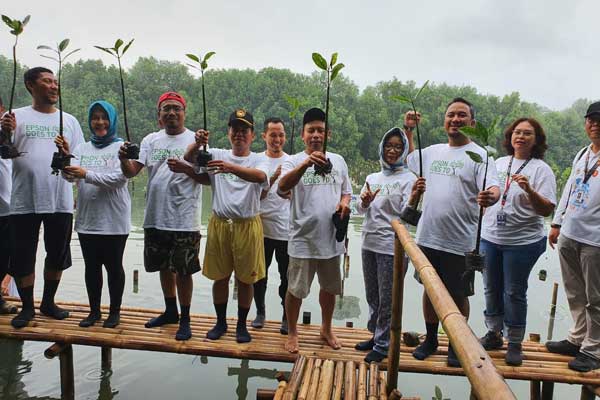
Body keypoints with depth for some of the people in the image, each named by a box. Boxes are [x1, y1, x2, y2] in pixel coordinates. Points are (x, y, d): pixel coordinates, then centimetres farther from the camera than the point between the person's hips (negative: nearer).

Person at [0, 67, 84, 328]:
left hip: (60, 201, 2)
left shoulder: (69, 120, 10)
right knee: (22, 257, 6)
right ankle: (27, 307, 24)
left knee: (57, 256, 11)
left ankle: (48, 302, 30)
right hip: (24, 201, -2)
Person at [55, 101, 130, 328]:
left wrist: (87, 174, -23)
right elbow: (70, 175, -3)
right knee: (91, 266, 13)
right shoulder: (82, 148, 11)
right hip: (87, 219, 4)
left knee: (113, 266, 7)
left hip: (114, 220, -4)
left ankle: (115, 311, 21)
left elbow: (118, 178, -16)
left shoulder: (122, 147, -2)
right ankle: (94, 310, 27)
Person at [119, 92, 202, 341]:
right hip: (155, 218, 5)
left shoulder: (195, 140, -3)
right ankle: (170, 311, 36)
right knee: (164, 267, 18)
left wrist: (186, 169, -26)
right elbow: (131, 172, 0)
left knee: (183, 270, 2)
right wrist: (124, 159, -22)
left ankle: (185, 319, 18)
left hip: (184, 220, -5)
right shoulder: (151, 140, 9)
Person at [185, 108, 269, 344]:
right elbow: (189, 158, -5)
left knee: (245, 278, 8)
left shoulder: (258, 160, -1)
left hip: (247, 225, -2)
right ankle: (221, 322, 30)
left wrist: (231, 168, -40)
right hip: (219, 223, 2)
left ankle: (241, 325, 26)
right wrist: (198, 144, -27)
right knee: (220, 276, 13)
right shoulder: (217, 155, 6)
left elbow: (260, 176, -24)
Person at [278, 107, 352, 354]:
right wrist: (306, 164, -41)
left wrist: (344, 203, -6)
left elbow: (346, 191, 18)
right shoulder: (294, 161, -7)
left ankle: (326, 329, 39)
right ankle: (292, 332, 28)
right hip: (303, 239, -4)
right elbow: (282, 189, -26)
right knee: (296, 289, 7)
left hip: (331, 238, 4)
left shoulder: (338, 161, 7)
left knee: (330, 287, 18)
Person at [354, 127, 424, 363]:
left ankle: (382, 345, 16)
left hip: (392, 247, -6)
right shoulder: (372, 178, 11)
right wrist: (365, 201, -14)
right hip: (369, 243, 6)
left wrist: (414, 196, -33)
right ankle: (375, 335, 33)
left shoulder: (408, 179, -4)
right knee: (372, 295, 17)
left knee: (387, 298, 2)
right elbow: (361, 210, 8)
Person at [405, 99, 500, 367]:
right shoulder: (433, 151, 10)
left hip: (459, 242, -5)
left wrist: (491, 196, -43)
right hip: (427, 237, 5)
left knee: (457, 295, 9)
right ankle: (430, 339, 34)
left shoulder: (479, 155, -7)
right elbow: (408, 160, 28)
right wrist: (408, 130, 17)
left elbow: (494, 188, -20)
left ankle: (456, 345, 28)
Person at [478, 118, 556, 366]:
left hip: (523, 241, -5)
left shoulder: (541, 169, -8)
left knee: (514, 292, 2)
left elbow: (547, 210, -15)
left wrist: (529, 189, -31)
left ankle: (515, 343, 18)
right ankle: (494, 334, 31)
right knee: (492, 289, 14)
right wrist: (480, 226, 15)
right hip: (490, 237, 5)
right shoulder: (499, 163, 9)